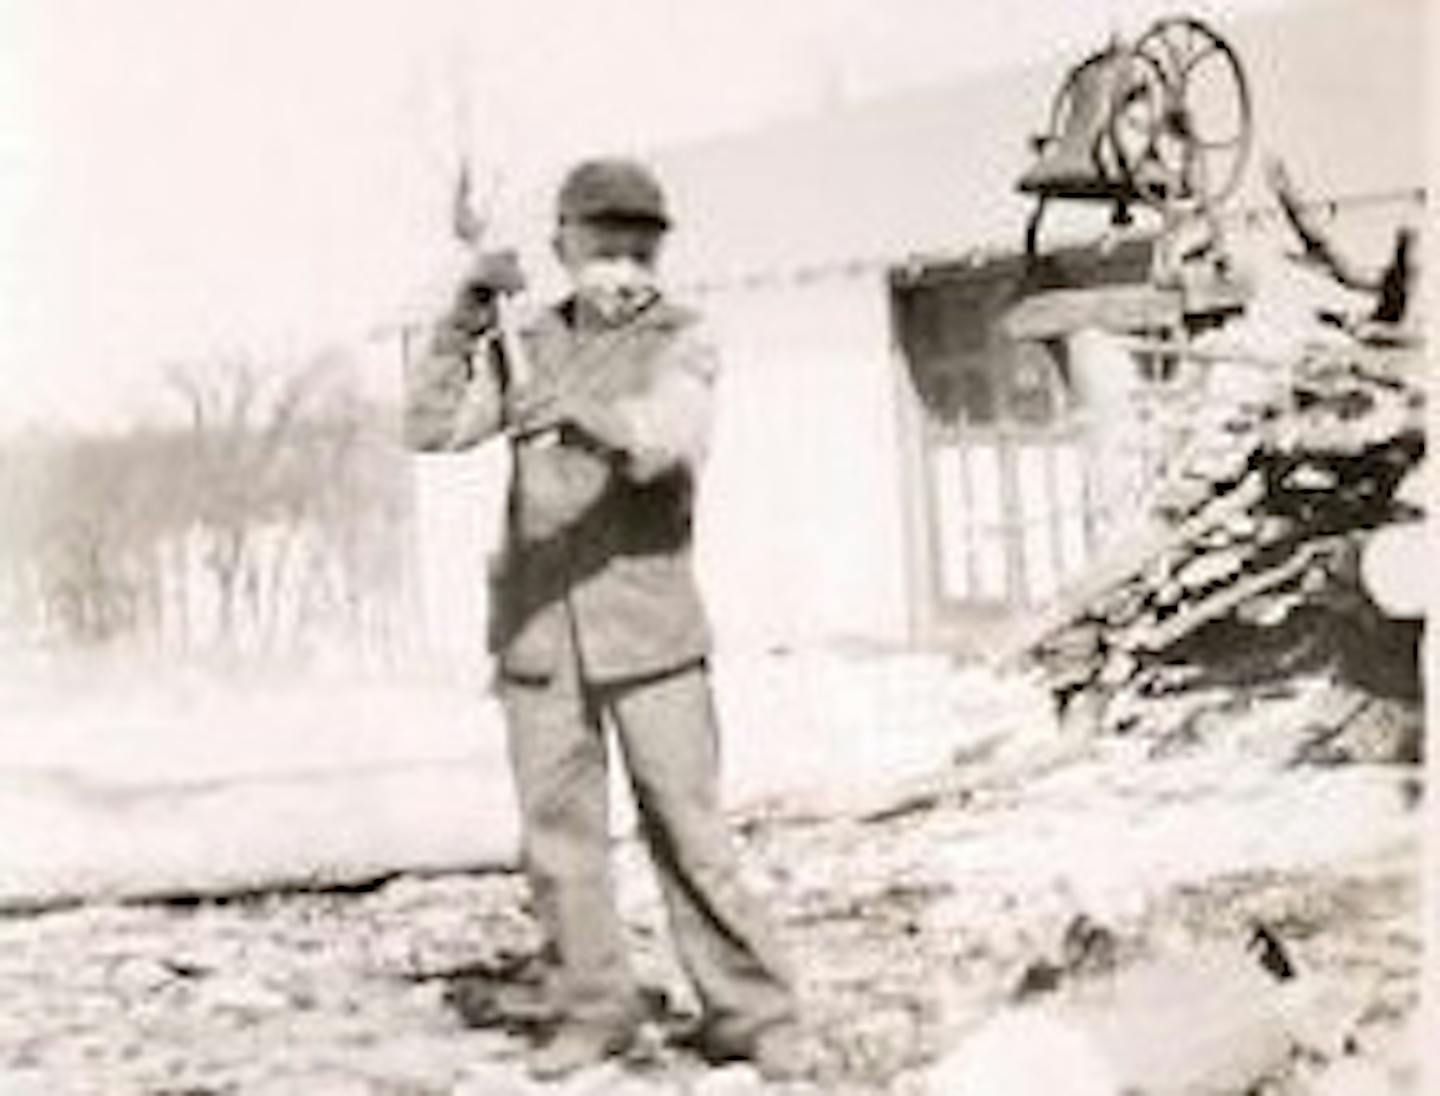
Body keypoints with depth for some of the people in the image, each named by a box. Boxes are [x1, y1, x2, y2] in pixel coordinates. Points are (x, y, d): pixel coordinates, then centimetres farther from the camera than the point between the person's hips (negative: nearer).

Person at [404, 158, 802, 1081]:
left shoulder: (683, 345, -3)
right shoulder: (529, 345, 10)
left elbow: (665, 442, -22)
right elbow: (432, 428, 3)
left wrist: (580, 412, -42)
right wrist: (464, 329, -11)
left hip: (648, 625, -4)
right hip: (538, 628, 4)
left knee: (687, 827, -4)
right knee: (557, 830, 7)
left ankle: (750, 1013, 6)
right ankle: (594, 1011, 19)